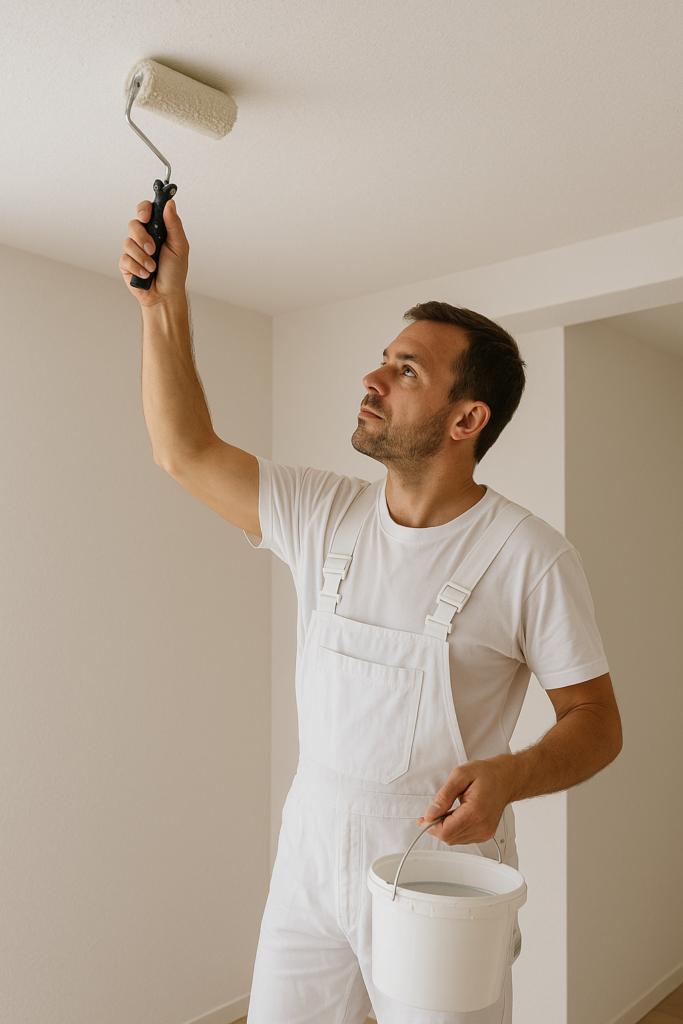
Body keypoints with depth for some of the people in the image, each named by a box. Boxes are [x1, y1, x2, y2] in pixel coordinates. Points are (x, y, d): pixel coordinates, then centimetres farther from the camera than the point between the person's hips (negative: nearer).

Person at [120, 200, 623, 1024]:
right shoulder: (324, 515, -3)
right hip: (310, 863, 4)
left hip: (442, 875, -4)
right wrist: (165, 302, -6)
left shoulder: (530, 557, -15)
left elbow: (595, 720, -8)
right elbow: (185, 452, 1)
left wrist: (509, 775, -28)